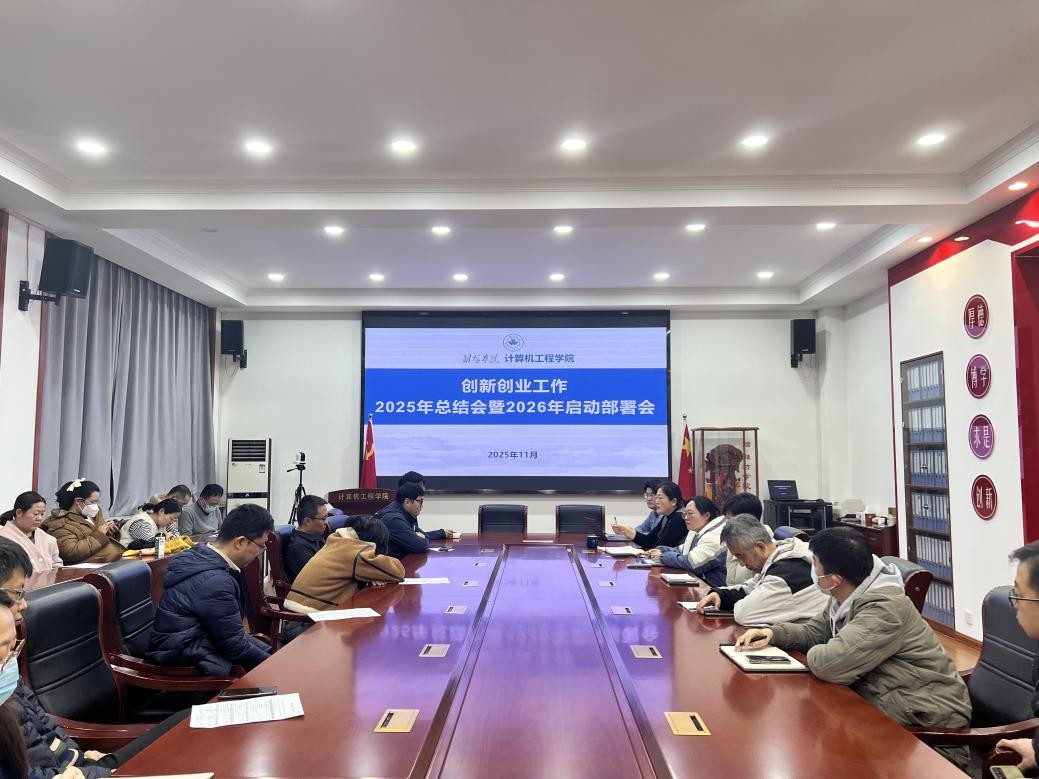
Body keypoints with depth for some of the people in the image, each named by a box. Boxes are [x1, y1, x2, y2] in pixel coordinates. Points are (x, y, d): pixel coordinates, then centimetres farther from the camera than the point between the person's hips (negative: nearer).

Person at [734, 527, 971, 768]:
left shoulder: (885, 608, -27)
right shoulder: (846, 598, 3)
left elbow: (830, 664, -33)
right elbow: (813, 631, 15)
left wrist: (815, 653, -10)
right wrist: (773, 633, -3)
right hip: (887, 709, 8)